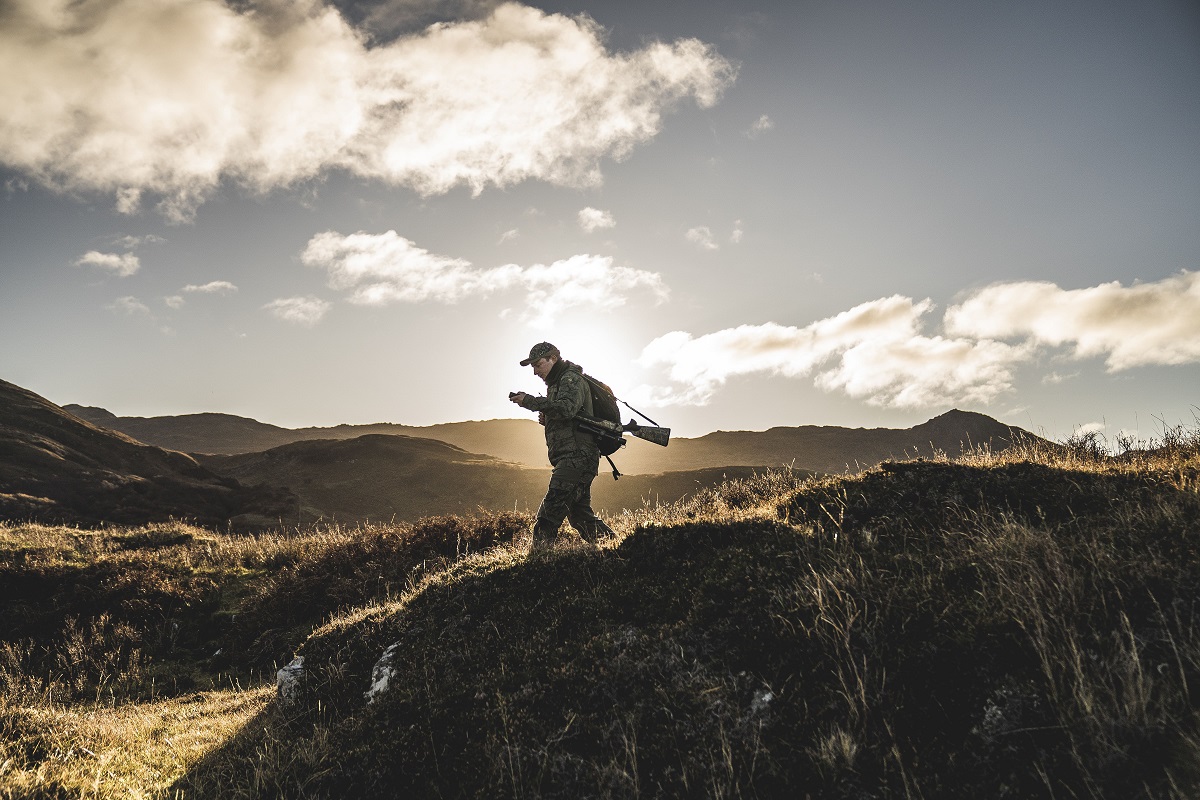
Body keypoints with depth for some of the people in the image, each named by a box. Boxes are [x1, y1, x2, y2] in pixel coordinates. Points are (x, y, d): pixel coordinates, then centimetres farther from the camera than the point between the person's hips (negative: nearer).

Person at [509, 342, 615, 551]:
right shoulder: (556, 383, 24)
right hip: (572, 458, 11)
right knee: (580, 514, 13)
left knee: (551, 510, -18)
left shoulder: (571, 379, -7)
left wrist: (529, 401, -24)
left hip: (577, 457, -11)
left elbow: (566, 408, -28)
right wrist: (547, 420, 8)